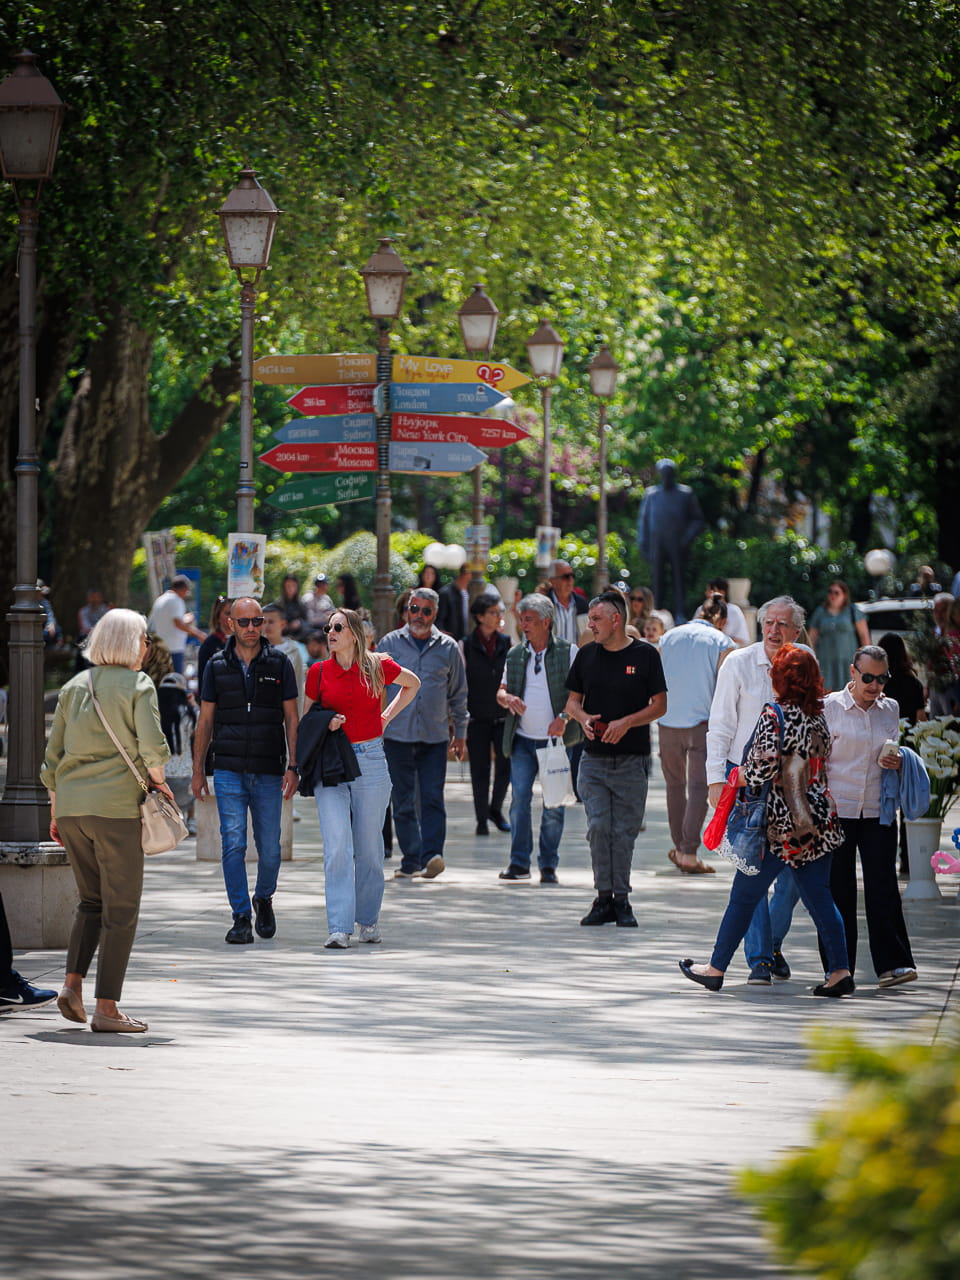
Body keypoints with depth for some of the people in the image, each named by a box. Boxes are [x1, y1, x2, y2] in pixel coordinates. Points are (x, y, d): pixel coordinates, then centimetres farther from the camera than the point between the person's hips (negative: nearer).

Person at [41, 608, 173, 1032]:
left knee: (91, 900, 19)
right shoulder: (137, 684, -3)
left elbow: (53, 755, 13)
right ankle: (106, 1008, -1)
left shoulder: (74, 687, 13)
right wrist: (158, 780, 6)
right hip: (116, 805, -5)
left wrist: (55, 811, 19)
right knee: (121, 907, 2)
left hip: (70, 805, 5)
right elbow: (152, 746, -13)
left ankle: (73, 985, 3)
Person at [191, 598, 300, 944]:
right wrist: (198, 771, 6)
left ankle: (263, 899, 30)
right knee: (233, 844, -8)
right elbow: (205, 721, 10)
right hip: (229, 770, 0)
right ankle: (241, 918, -4)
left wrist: (293, 766, -4)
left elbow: (291, 717, 4)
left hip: (269, 772, 0)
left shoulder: (279, 663, 4)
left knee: (270, 847, 3)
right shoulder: (217, 666, 6)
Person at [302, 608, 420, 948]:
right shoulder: (318, 672, 3)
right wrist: (324, 725, -8)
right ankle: (339, 928, -13)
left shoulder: (378, 667, 1)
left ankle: (369, 919, 23)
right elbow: (306, 719, 13)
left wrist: (387, 716, 10)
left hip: (370, 761, 0)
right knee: (337, 847, -10)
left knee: (369, 847, 7)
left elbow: (413, 684, 20)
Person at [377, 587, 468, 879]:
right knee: (403, 803, 3)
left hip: (435, 736, 0)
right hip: (397, 735, 0)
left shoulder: (448, 648, 7)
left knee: (433, 798, -11)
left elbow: (458, 694, 15)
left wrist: (460, 733, 15)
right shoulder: (390, 644, 6)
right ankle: (410, 861, 8)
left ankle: (432, 855, -18)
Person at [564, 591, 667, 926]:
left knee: (624, 831, 0)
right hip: (594, 759, 2)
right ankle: (604, 898, 2)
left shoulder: (645, 655, -1)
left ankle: (621, 899, 9)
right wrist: (583, 718, -8)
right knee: (598, 828, -6)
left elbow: (659, 706, 0)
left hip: (632, 760, -2)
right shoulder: (587, 655, 9)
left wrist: (627, 722, -15)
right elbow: (572, 701, 15)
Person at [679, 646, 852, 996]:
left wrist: (738, 778, -3)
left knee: (744, 895, 6)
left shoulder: (774, 717, -14)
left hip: (780, 825, -6)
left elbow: (765, 768, -22)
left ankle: (716, 968, 15)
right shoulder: (818, 717, 7)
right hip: (818, 821, 6)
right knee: (818, 896, 10)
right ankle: (840, 970, 3)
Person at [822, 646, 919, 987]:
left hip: (878, 812, 2)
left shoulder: (890, 710, 9)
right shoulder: (830, 707, -1)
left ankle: (892, 963, -5)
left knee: (882, 885, -5)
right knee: (838, 888, 2)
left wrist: (896, 763, -2)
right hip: (836, 810, -2)